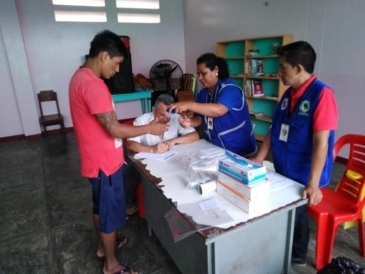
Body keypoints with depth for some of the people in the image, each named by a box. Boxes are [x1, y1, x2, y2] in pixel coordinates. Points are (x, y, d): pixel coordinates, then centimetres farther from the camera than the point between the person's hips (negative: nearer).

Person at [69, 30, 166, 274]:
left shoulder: (80, 77, 8)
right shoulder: (93, 84, -26)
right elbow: (113, 129, -26)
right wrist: (149, 128, -14)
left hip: (98, 159, 10)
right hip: (105, 162, -10)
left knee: (100, 206, 25)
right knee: (111, 211, 8)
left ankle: (103, 246, 47)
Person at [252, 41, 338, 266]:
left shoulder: (321, 94, -20)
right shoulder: (289, 94, 4)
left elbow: (321, 143, -24)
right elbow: (274, 130, 8)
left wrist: (313, 183, -26)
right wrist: (259, 159, 6)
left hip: (303, 176, -7)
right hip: (283, 171, 7)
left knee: (294, 216, 11)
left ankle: (296, 257, 38)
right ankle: (292, 254, 45)